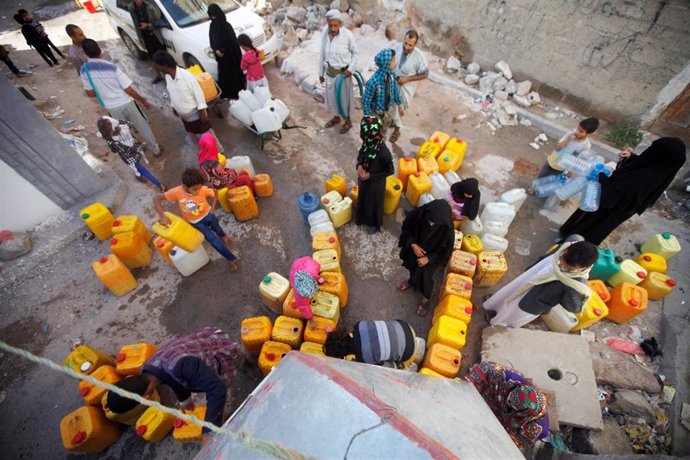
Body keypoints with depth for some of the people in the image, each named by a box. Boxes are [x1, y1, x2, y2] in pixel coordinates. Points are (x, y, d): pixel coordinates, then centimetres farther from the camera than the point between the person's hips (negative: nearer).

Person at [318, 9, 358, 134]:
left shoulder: (348, 35, -19)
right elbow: (322, 53, 3)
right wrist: (321, 72, 8)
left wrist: (351, 69, -18)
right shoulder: (324, 32, -7)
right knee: (331, 95, 19)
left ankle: (348, 121, 30)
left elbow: (355, 53, -6)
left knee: (344, 96, 10)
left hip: (342, 72, -4)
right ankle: (336, 117, 43)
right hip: (329, 71, 5)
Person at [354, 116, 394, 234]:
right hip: (364, 178, 6)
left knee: (373, 203, 19)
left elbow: (390, 171, -21)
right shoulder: (368, 142, -16)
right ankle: (363, 218, 57)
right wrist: (359, 165, -16)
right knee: (363, 199, 28)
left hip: (375, 183, -6)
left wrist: (371, 175, -21)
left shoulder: (383, 152, -35)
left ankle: (374, 224, 48)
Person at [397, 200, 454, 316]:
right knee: (412, 267, 31)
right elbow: (406, 227, -14)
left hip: (430, 258, -2)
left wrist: (428, 259, -26)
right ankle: (411, 281, 66)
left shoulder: (447, 230, -36)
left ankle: (425, 299, 52)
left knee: (425, 278, 19)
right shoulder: (419, 213, -32)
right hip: (414, 250, 3)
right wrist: (413, 244, -23)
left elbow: (445, 252, -18)